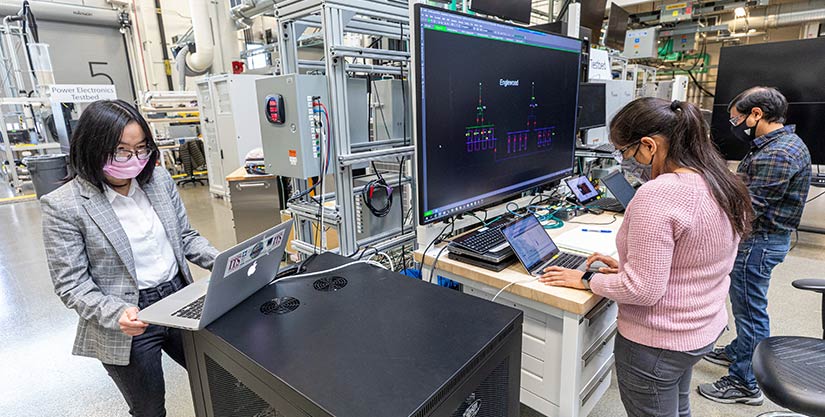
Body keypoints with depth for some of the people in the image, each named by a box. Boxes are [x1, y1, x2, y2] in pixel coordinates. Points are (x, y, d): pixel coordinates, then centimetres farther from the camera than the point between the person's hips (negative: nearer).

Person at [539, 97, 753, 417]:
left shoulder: (657, 195, -30)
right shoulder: (722, 185, 1)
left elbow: (642, 290, -28)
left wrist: (588, 280, -13)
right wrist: (628, 265, 7)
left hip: (657, 343, -8)